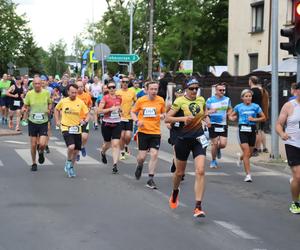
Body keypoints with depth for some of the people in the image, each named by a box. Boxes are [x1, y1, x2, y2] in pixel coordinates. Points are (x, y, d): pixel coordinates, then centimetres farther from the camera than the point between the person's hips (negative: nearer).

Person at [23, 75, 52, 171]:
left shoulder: (46, 93, -4)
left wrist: (49, 109, -8)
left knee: (42, 144, -11)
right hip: (32, 122, 1)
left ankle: (41, 153, 25)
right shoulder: (29, 94, -5)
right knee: (33, 145, 4)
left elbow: (50, 103, 12)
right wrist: (24, 109, -19)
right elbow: (25, 106, 4)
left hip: (44, 122, 0)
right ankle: (34, 163, 23)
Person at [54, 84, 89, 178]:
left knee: (76, 150, 8)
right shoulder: (63, 101, -2)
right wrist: (57, 121, 9)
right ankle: (68, 162, 5)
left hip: (77, 129, 3)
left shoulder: (80, 102, -2)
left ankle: (71, 167, 32)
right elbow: (56, 109, 17)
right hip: (66, 128, -2)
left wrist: (85, 121, -20)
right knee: (71, 147, -23)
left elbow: (87, 114, 1)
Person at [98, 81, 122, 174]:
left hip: (117, 124, 2)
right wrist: (111, 109, -20)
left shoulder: (119, 98, 6)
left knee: (116, 144, -10)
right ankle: (102, 152, 51)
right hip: (106, 123, -2)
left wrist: (119, 109, 8)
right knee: (107, 143, 14)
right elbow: (99, 110, -15)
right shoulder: (105, 98, -7)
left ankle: (115, 165, -11)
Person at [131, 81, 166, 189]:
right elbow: (133, 112, 8)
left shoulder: (161, 101, -1)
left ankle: (150, 179, 1)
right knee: (142, 156, -1)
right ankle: (139, 166, 37)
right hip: (143, 131, -1)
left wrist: (163, 116, -10)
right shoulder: (141, 100, -4)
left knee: (154, 155, -9)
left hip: (156, 132, 1)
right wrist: (137, 121, -10)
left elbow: (164, 113, 14)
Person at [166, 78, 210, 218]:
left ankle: (198, 207, -14)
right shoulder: (180, 101, -9)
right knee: (180, 172, 14)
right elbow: (167, 118, -12)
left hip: (198, 139, 2)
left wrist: (207, 120, 2)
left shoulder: (201, 100, 4)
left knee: (200, 171, -15)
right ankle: (175, 192, 48)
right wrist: (183, 118, -25)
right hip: (183, 139, -2)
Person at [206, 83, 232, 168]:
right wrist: (210, 111, -19)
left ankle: (218, 149, 30)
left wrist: (227, 114, 0)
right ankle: (213, 161, 18)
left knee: (223, 144, -7)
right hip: (213, 124, -2)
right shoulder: (210, 100, -2)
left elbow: (230, 109, 21)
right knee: (215, 144, -1)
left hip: (223, 124, 2)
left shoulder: (227, 99, 6)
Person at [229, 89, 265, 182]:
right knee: (246, 152, -12)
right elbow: (231, 116, 19)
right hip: (242, 130, -2)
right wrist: (232, 118, -4)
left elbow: (263, 118, 5)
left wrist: (254, 119, -10)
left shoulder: (255, 107, 3)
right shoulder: (239, 107, 5)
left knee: (250, 153, 14)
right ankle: (248, 175, -11)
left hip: (252, 130, 2)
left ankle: (240, 158, 50)